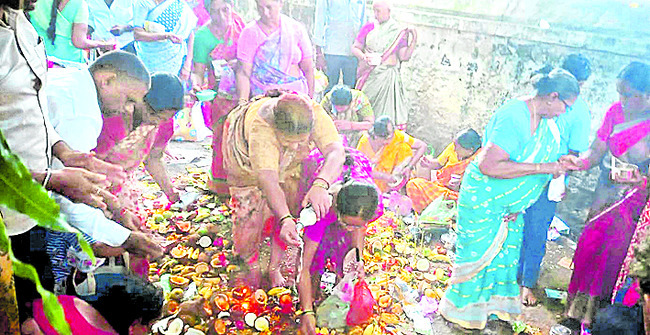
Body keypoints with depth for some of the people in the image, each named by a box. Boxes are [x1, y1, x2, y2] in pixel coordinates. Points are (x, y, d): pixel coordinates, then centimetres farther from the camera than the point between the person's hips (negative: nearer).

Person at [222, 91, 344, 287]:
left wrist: (320, 185, -73)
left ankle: (274, 267, 28)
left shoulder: (315, 114, -41)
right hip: (244, 149, -3)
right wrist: (285, 219, -68)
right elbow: (267, 179, -55)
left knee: (288, 209, 6)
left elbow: (336, 152, -53)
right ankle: (251, 263, 29)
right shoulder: (260, 127, -48)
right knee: (250, 211, -2)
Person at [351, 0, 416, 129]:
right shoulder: (368, 27, 7)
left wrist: (413, 42, -14)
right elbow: (355, 48, 8)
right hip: (369, 75, 2)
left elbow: (404, 57, -2)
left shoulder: (399, 32, 3)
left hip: (387, 76, -2)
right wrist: (364, 57, -11)